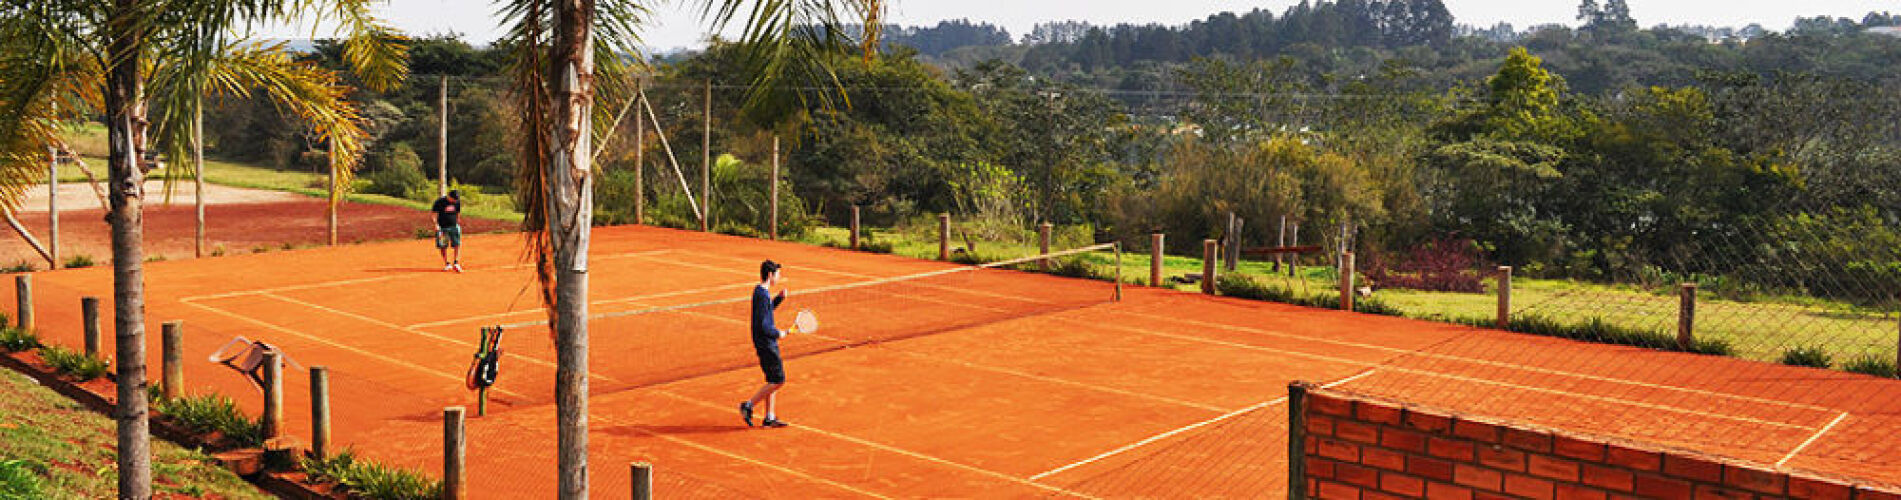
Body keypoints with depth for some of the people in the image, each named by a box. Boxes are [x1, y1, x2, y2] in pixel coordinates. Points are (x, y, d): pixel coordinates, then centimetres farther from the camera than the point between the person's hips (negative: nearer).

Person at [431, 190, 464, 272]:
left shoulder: (457, 202, 0)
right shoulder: (439, 202, -11)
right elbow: (434, 213, -7)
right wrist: (436, 224, -17)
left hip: (454, 226, 2)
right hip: (442, 227, -2)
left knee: (457, 244, -11)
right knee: (443, 246, 3)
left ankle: (456, 263, -8)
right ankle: (447, 264, 16)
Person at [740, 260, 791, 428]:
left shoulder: (760, 291, 9)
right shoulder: (763, 295, -21)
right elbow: (763, 326, -25)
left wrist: (779, 297, 14)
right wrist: (778, 333, -10)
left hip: (767, 344, 10)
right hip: (766, 344, -10)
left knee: (773, 381, 13)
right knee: (778, 381, -5)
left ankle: (769, 417, 17)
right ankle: (749, 405, 1)